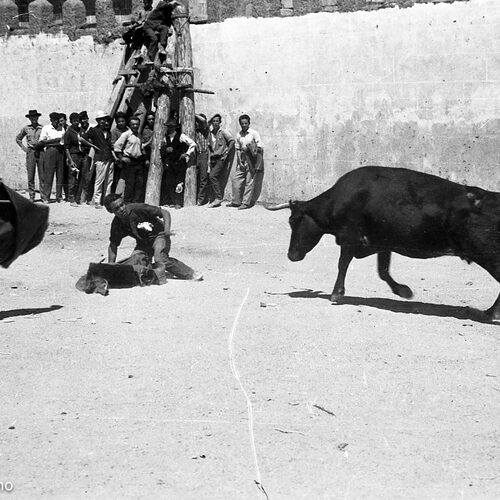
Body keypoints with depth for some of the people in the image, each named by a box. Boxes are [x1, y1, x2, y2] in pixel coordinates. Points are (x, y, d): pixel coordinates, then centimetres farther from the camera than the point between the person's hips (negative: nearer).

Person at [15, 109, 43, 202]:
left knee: (42, 175, -2)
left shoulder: (42, 128, 1)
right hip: (30, 153, 1)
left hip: (41, 152, -1)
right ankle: (31, 196, 5)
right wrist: (24, 148, 11)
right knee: (30, 176, 0)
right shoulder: (26, 128, 8)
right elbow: (18, 138, 21)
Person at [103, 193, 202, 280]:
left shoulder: (137, 208, -26)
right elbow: (113, 246, 0)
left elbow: (165, 213, -21)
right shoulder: (116, 225, -13)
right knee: (135, 261, -21)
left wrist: (167, 230, -37)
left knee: (160, 260, -29)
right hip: (142, 243, 5)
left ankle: (191, 274, -18)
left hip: (158, 235, -4)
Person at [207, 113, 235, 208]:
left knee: (212, 176, -18)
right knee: (216, 179, 6)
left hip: (221, 158, -6)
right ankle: (217, 200, 11)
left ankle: (218, 198, -14)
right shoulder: (210, 133, 12)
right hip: (213, 158, 6)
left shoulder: (223, 132, -4)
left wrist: (226, 153, -12)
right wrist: (211, 153, 10)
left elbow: (232, 141, -12)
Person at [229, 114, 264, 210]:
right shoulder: (239, 135, 7)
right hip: (242, 161, 5)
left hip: (252, 161, -5)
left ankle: (246, 203, -2)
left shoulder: (254, 133, -7)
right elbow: (237, 149, 11)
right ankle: (236, 201, 13)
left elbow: (260, 148, -8)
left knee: (249, 182, -4)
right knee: (236, 179, 4)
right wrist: (239, 161, 0)